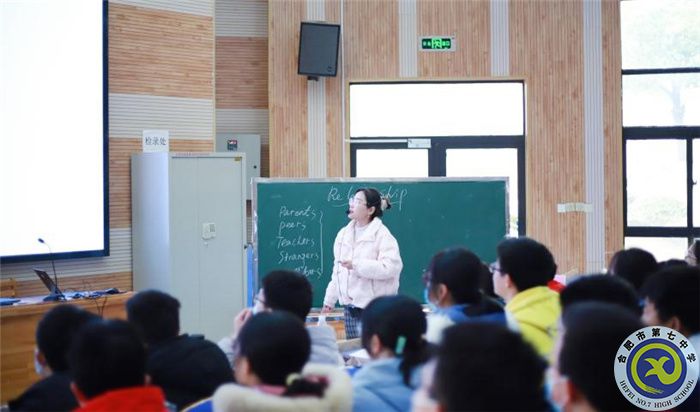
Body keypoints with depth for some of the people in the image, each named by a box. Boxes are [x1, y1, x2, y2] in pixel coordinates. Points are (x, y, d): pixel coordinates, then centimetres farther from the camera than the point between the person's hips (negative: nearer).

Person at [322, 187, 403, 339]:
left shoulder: (382, 235, -10)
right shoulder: (343, 234, 11)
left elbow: (390, 267, -22)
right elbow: (337, 270, 18)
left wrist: (356, 265, -23)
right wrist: (329, 300, 17)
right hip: (350, 305, 7)